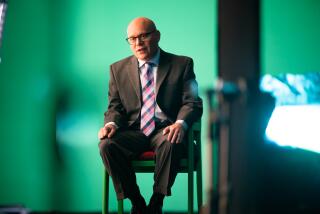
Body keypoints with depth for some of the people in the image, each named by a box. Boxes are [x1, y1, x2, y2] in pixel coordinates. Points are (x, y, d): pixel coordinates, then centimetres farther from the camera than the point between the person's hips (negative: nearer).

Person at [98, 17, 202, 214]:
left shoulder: (182, 64, 7)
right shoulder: (118, 69, 14)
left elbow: (192, 102, 0)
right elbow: (115, 106, 13)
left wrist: (181, 123, -22)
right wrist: (111, 123, -12)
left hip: (166, 130, -2)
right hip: (133, 132, 2)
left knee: (170, 143, -39)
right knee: (107, 145, -30)